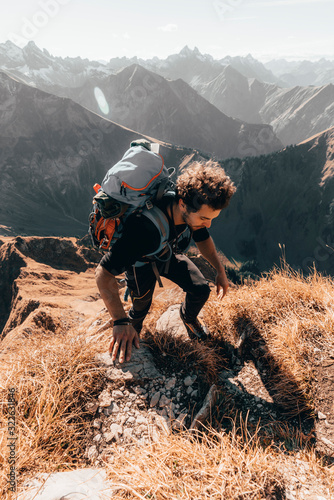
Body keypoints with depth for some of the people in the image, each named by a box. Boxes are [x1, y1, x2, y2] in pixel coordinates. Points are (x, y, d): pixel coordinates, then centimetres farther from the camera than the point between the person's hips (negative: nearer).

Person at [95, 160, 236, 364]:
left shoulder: (195, 212, -28)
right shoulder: (145, 228, -48)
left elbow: (203, 238, -2)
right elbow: (103, 273, -43)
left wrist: (220, 270, -6)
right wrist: (120, 322, -50)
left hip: (170, 255, 4)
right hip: (142, 263, -4)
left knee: (201, 290, -5)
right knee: (142, 307, 4)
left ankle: (188, 317, 30)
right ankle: (133, 326, 44)